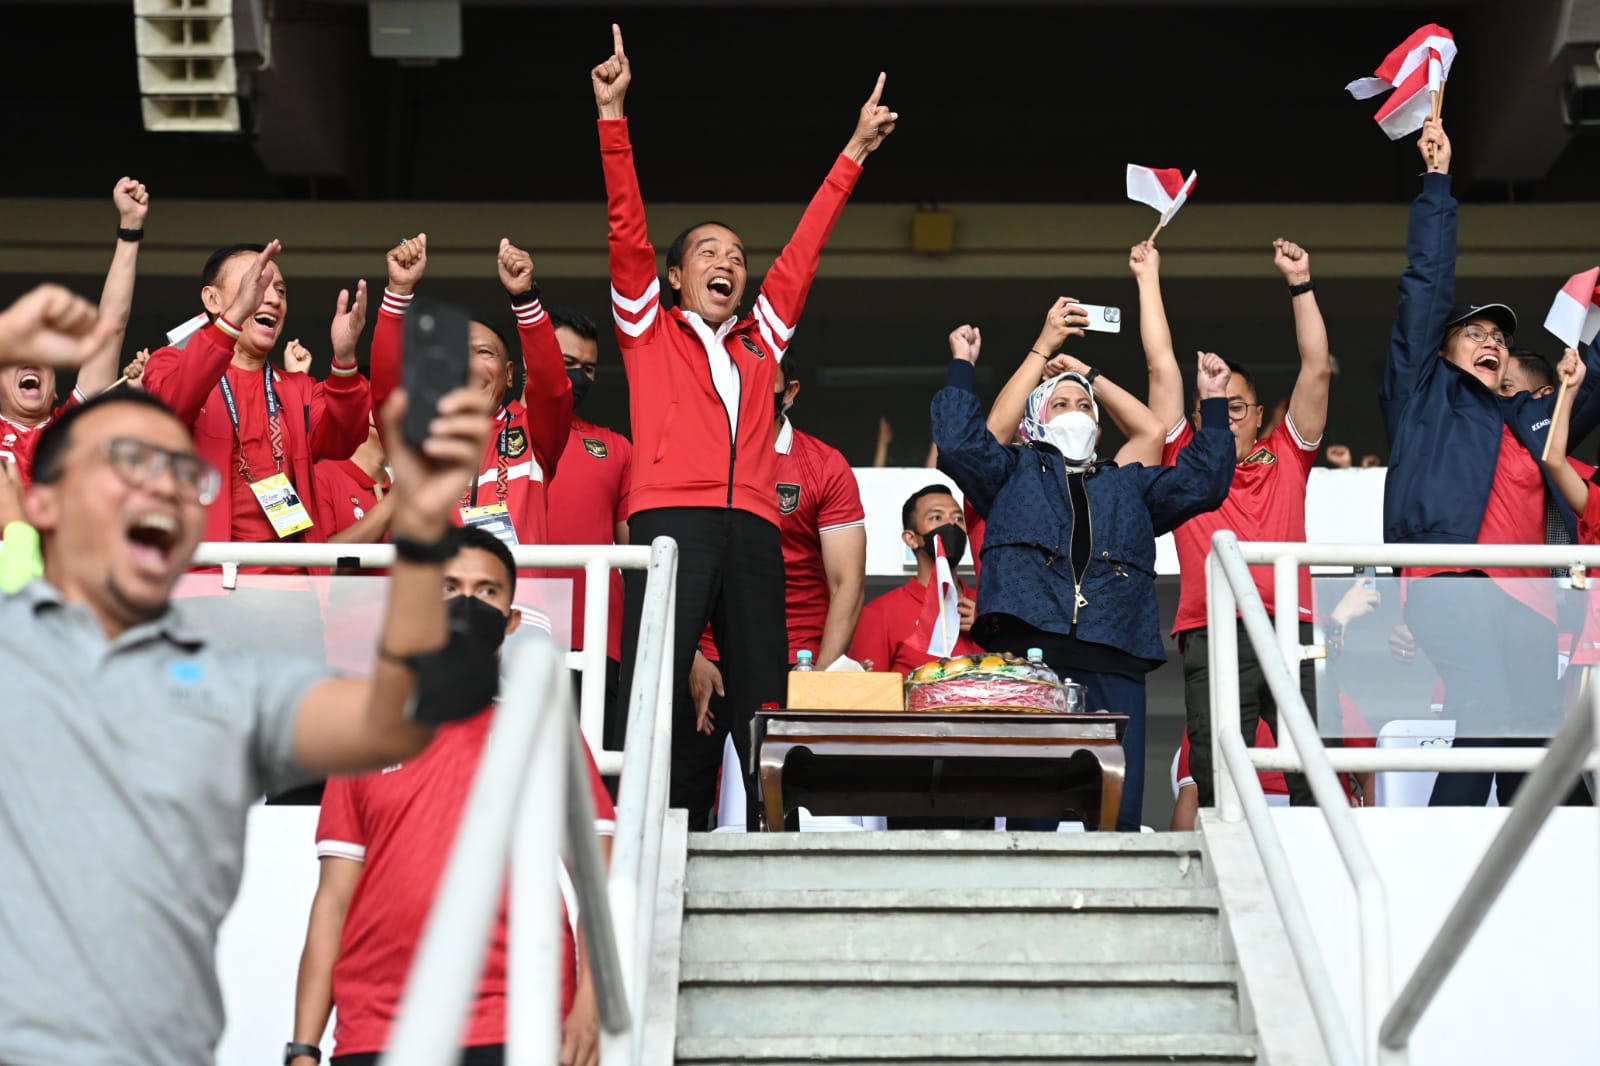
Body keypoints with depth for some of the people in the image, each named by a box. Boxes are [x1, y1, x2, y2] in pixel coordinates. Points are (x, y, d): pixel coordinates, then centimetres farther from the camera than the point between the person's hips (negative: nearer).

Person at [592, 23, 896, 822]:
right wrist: (612, 116, 3)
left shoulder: (760, 341, 26)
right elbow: (626, 229, 10)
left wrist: (854, 153, 34)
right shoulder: (648, 329, 18)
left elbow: (803, 250, 30)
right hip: (670, 517, -4)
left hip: (752, 526, 4)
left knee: (763, 698, -1)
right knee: (654, 690, -15)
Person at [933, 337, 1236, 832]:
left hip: (1113, 664, 3)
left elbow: (1204, 481, 28)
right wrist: (962, 366, 15)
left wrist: (1213, 403, 26)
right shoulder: (1015, 471, 27)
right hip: (1028, 649, -2)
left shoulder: (1131, 484, 35)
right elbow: (957, 441, 12)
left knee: (1119, 809, -8)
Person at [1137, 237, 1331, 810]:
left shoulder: (1285, 459, 21)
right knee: (1218, 787, -6)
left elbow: (1317, 369, 17)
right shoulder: (1186, 463, 18)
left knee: (1315, 780, -7)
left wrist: (1300, 284, 15)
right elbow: (1162, 367, 19)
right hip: (1212, 636, -1)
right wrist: (1149, 277, 22)